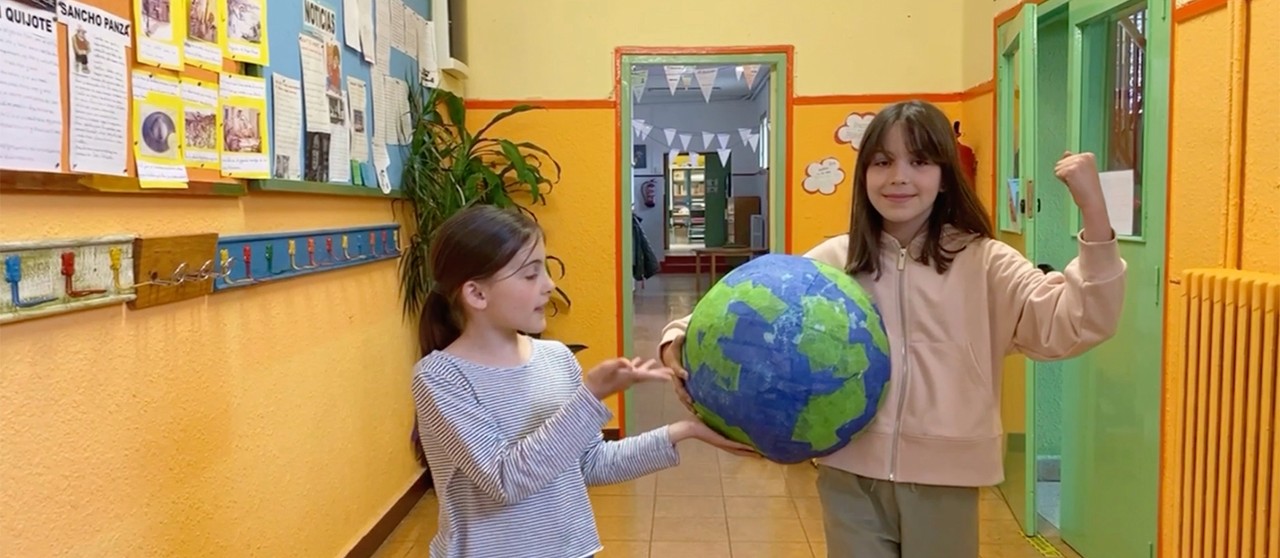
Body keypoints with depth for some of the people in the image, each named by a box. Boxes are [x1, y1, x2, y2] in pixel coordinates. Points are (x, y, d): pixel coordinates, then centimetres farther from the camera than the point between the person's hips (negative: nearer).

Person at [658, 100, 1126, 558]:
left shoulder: (982, 262, -2)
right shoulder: (832, 262, 0)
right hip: (851, 479, 1)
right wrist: (681, 341, -20)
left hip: (943, 482, 0)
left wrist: (1094, 213, -22)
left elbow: (1074, 325, -12)